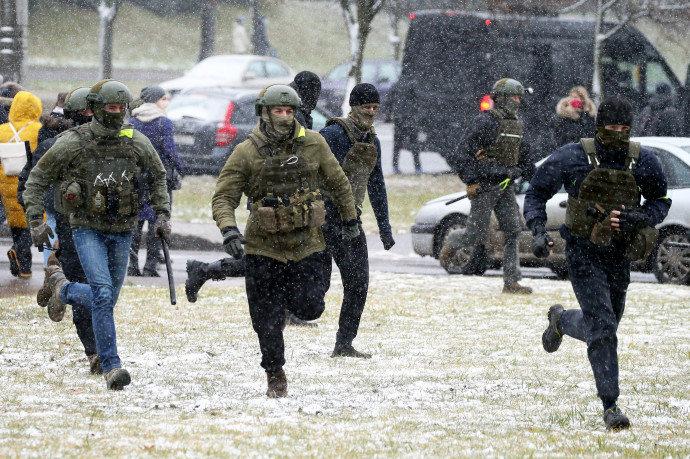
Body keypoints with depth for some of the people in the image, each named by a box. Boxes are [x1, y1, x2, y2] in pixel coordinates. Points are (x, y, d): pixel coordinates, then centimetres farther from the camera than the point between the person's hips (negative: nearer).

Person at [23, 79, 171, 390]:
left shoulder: (136, 142, -1)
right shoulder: (73, 143, -9)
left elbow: (158, 176, 16)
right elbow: (37, 180, 0)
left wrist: (162, 214, 7)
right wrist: (36, 221, -8)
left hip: (122, 232, 4)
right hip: (88, 230, -4)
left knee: (106, 299, 11)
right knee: (103, 294, -21)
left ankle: (63, 288, 42)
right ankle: (111, 367, -18)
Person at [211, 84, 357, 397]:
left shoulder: (312, 144, 0)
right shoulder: (246, 153, -6)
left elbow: (337, 183, 14)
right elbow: (224, 197, -8)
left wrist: (350, 219, 20)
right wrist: (228, 229, -26)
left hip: (306, 243, 1)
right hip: (264, 247, -1)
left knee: (309, 309, -6)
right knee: (267, 319, -1)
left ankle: (291, 295, 31)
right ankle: (275, 376, 18)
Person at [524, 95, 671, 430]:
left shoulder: (643, 161, -3)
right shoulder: (572, 158, -10)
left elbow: (661, 201, 8)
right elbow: (537, 193, -1)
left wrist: (640, 218, -14)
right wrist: (538, 232, -17)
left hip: (619, 255, 4)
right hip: (584, 253, -4)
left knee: (604, 324, 18)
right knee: (602, 328, -14)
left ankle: (560, 321, 51)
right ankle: (610, 406, -6)